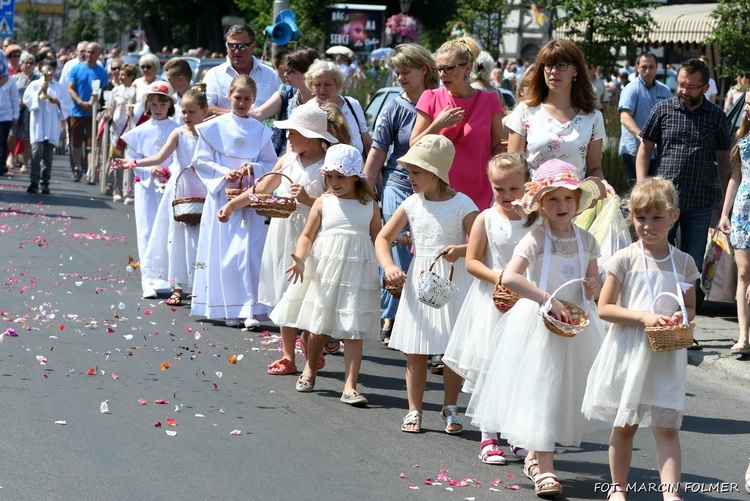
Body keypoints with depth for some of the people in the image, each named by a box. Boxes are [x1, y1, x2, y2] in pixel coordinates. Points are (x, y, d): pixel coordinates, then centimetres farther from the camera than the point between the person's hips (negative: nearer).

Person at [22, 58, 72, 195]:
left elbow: (68, 105, 7)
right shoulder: (34, 85, 8)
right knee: (36, 153, -12)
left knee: (48, 156, 3)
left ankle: (45, 183, 9)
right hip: (38, 125, -1)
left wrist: (57, 102, -10)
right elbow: (27, 100, -2)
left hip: (53, 126, 1)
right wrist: (39, 92, -11)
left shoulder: (61, 87, 10)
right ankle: (34, 182, -13)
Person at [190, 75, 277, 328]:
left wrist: (254, 168, -12)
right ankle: (229, 309, 8)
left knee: (249, 250, -8)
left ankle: (249, 309, -9)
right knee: (223, 252, 0)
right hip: (222, 196, 0)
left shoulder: (260, 131, 5)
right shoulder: (214, 127, 1)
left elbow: (272, 164, 7)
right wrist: (224, 172, -12)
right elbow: (200, 160, 1)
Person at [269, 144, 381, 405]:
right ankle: (310, 370, 36)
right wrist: (300, 260, -17)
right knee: (318, 327, 11)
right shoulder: (323, 203, 2)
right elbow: (307, 236, 0)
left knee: (353, 331, -5)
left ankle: (350, 386, -6)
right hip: (324, 272, 1)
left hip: (357, 274, -1)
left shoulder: (370, 206, 4)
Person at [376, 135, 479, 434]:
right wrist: (389, 266, -9)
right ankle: (414, 410, 14)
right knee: (415, 351, 4)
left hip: (453, 282, -3)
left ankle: (450, 409, 20)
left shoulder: (462, 205, -8)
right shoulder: (412, 204, 3)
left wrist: (460, 250, -31)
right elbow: (383, 237, 7)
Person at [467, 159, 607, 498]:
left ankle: (536, 455, 28)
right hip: (539, 324, -6)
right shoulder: (535, 239, -13)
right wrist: (548, 299, -28)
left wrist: (595, 287, -5)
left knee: (566, 391, 11)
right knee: (539, 390, -7)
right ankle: (544, 467, -5)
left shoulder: (586, 240, 5)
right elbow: (509, 278, -26)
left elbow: (592, 279, 19)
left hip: (576, 324, 6)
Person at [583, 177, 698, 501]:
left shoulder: (684, 263, 3)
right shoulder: (625, 259, -5)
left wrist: (680, 318, -10)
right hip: (629, 351, -1)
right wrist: (644, 317, -18)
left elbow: (691, 307, 13)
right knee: (625, 425, 10)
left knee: (667, 427, -3)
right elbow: (604, 308, -6)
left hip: (666, 357, 1)